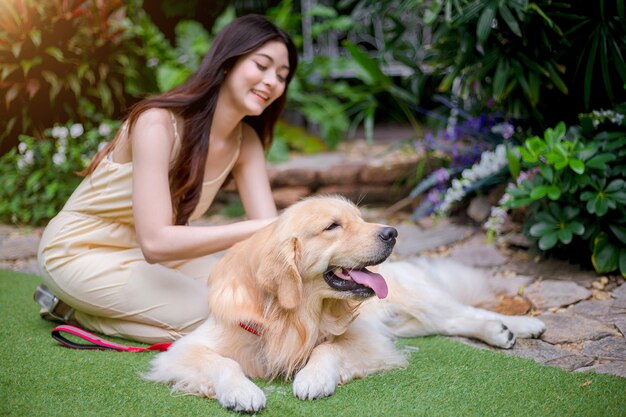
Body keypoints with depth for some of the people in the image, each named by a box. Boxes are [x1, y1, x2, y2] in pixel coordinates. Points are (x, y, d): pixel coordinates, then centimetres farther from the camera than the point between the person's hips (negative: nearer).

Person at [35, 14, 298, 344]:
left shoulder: (245, 141, -8)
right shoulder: (157, 123, -29)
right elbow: (156, 242, -37)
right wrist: (256, 229, -41)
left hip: (147, 252, 8)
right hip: (81, 251, -7)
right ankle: (69, 307, -1)